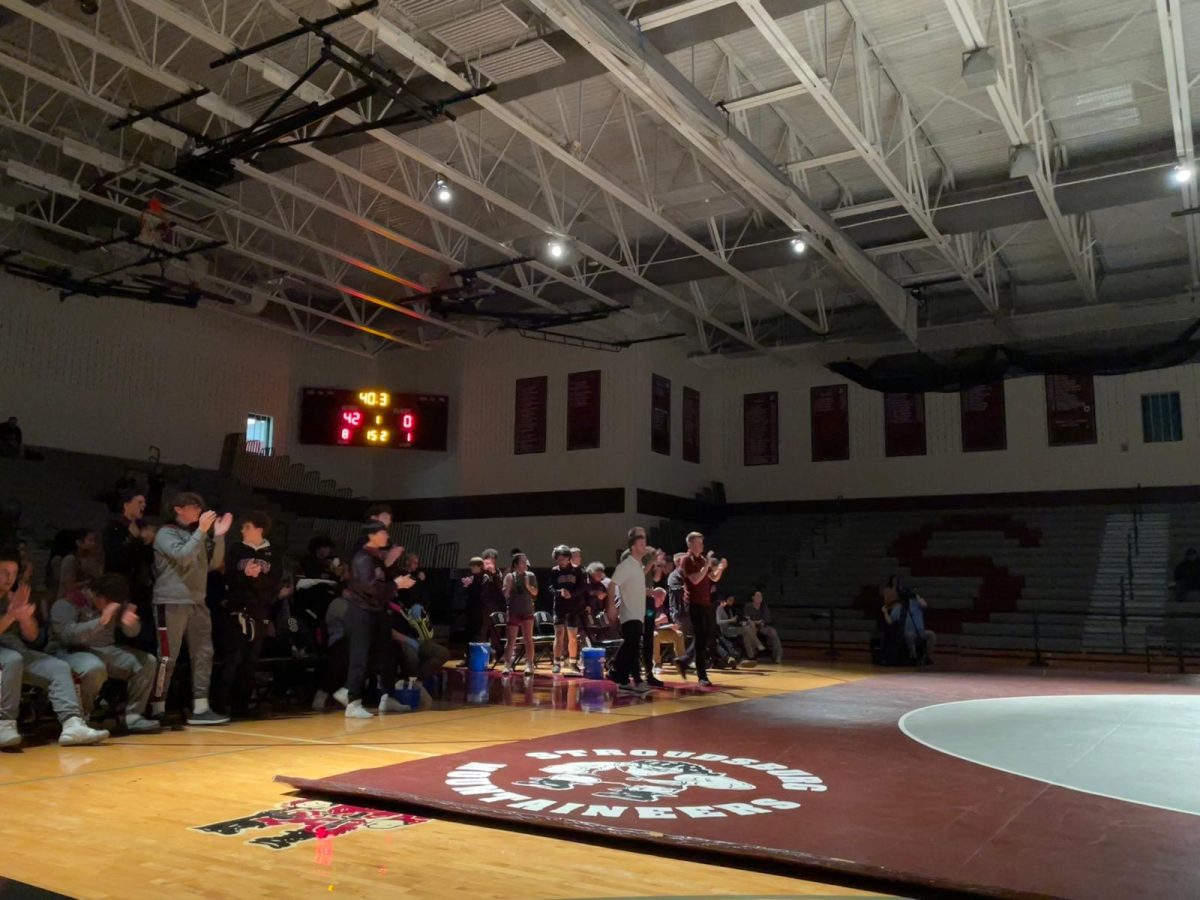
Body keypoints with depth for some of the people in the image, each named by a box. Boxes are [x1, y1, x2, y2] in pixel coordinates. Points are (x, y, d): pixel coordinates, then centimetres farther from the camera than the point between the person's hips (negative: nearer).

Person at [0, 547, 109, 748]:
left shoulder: (16, 597, 14)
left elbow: (33, 637, 11)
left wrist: (24, 615, -8)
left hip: (18, 651, 6)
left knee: (59, 667, -15)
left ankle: (72, 724, -31)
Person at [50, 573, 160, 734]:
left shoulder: (115, 603, 10)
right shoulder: (66, 604, -10)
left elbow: (132, 633, 6)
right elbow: (66, 635, -25)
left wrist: (130, 622, -18)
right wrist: (101, 622, -29)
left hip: (107, 651, 7)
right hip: (73, 652, -7)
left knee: (147, 661, -10)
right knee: (96, 668, -39)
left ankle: (133, 716, -8)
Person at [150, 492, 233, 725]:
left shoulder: (197, 534, 17)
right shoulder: (166, 533, -2)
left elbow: (214, 564, 12)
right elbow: (182, 556, -19)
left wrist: (218, 536, 0)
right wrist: (202, 531, -20)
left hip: (198, 602, 7)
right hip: (172, 602, -7)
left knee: (203, 654, 2)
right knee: (167, 657, -5)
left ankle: (200, 708, 5)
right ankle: (158, 709, 4)